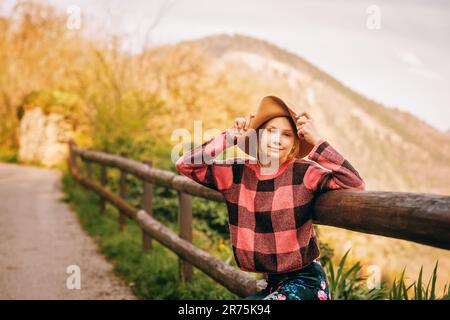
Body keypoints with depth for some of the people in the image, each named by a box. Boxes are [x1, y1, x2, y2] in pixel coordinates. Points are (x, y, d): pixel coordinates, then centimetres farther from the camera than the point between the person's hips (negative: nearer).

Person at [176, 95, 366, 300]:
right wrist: (232, 136, -7)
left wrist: (317, 141, -22)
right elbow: (185, 163, -5)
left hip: (304, 282, -5)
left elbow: (355, 186, -23)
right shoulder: (236, 172, -1)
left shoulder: (303, 173, -11)